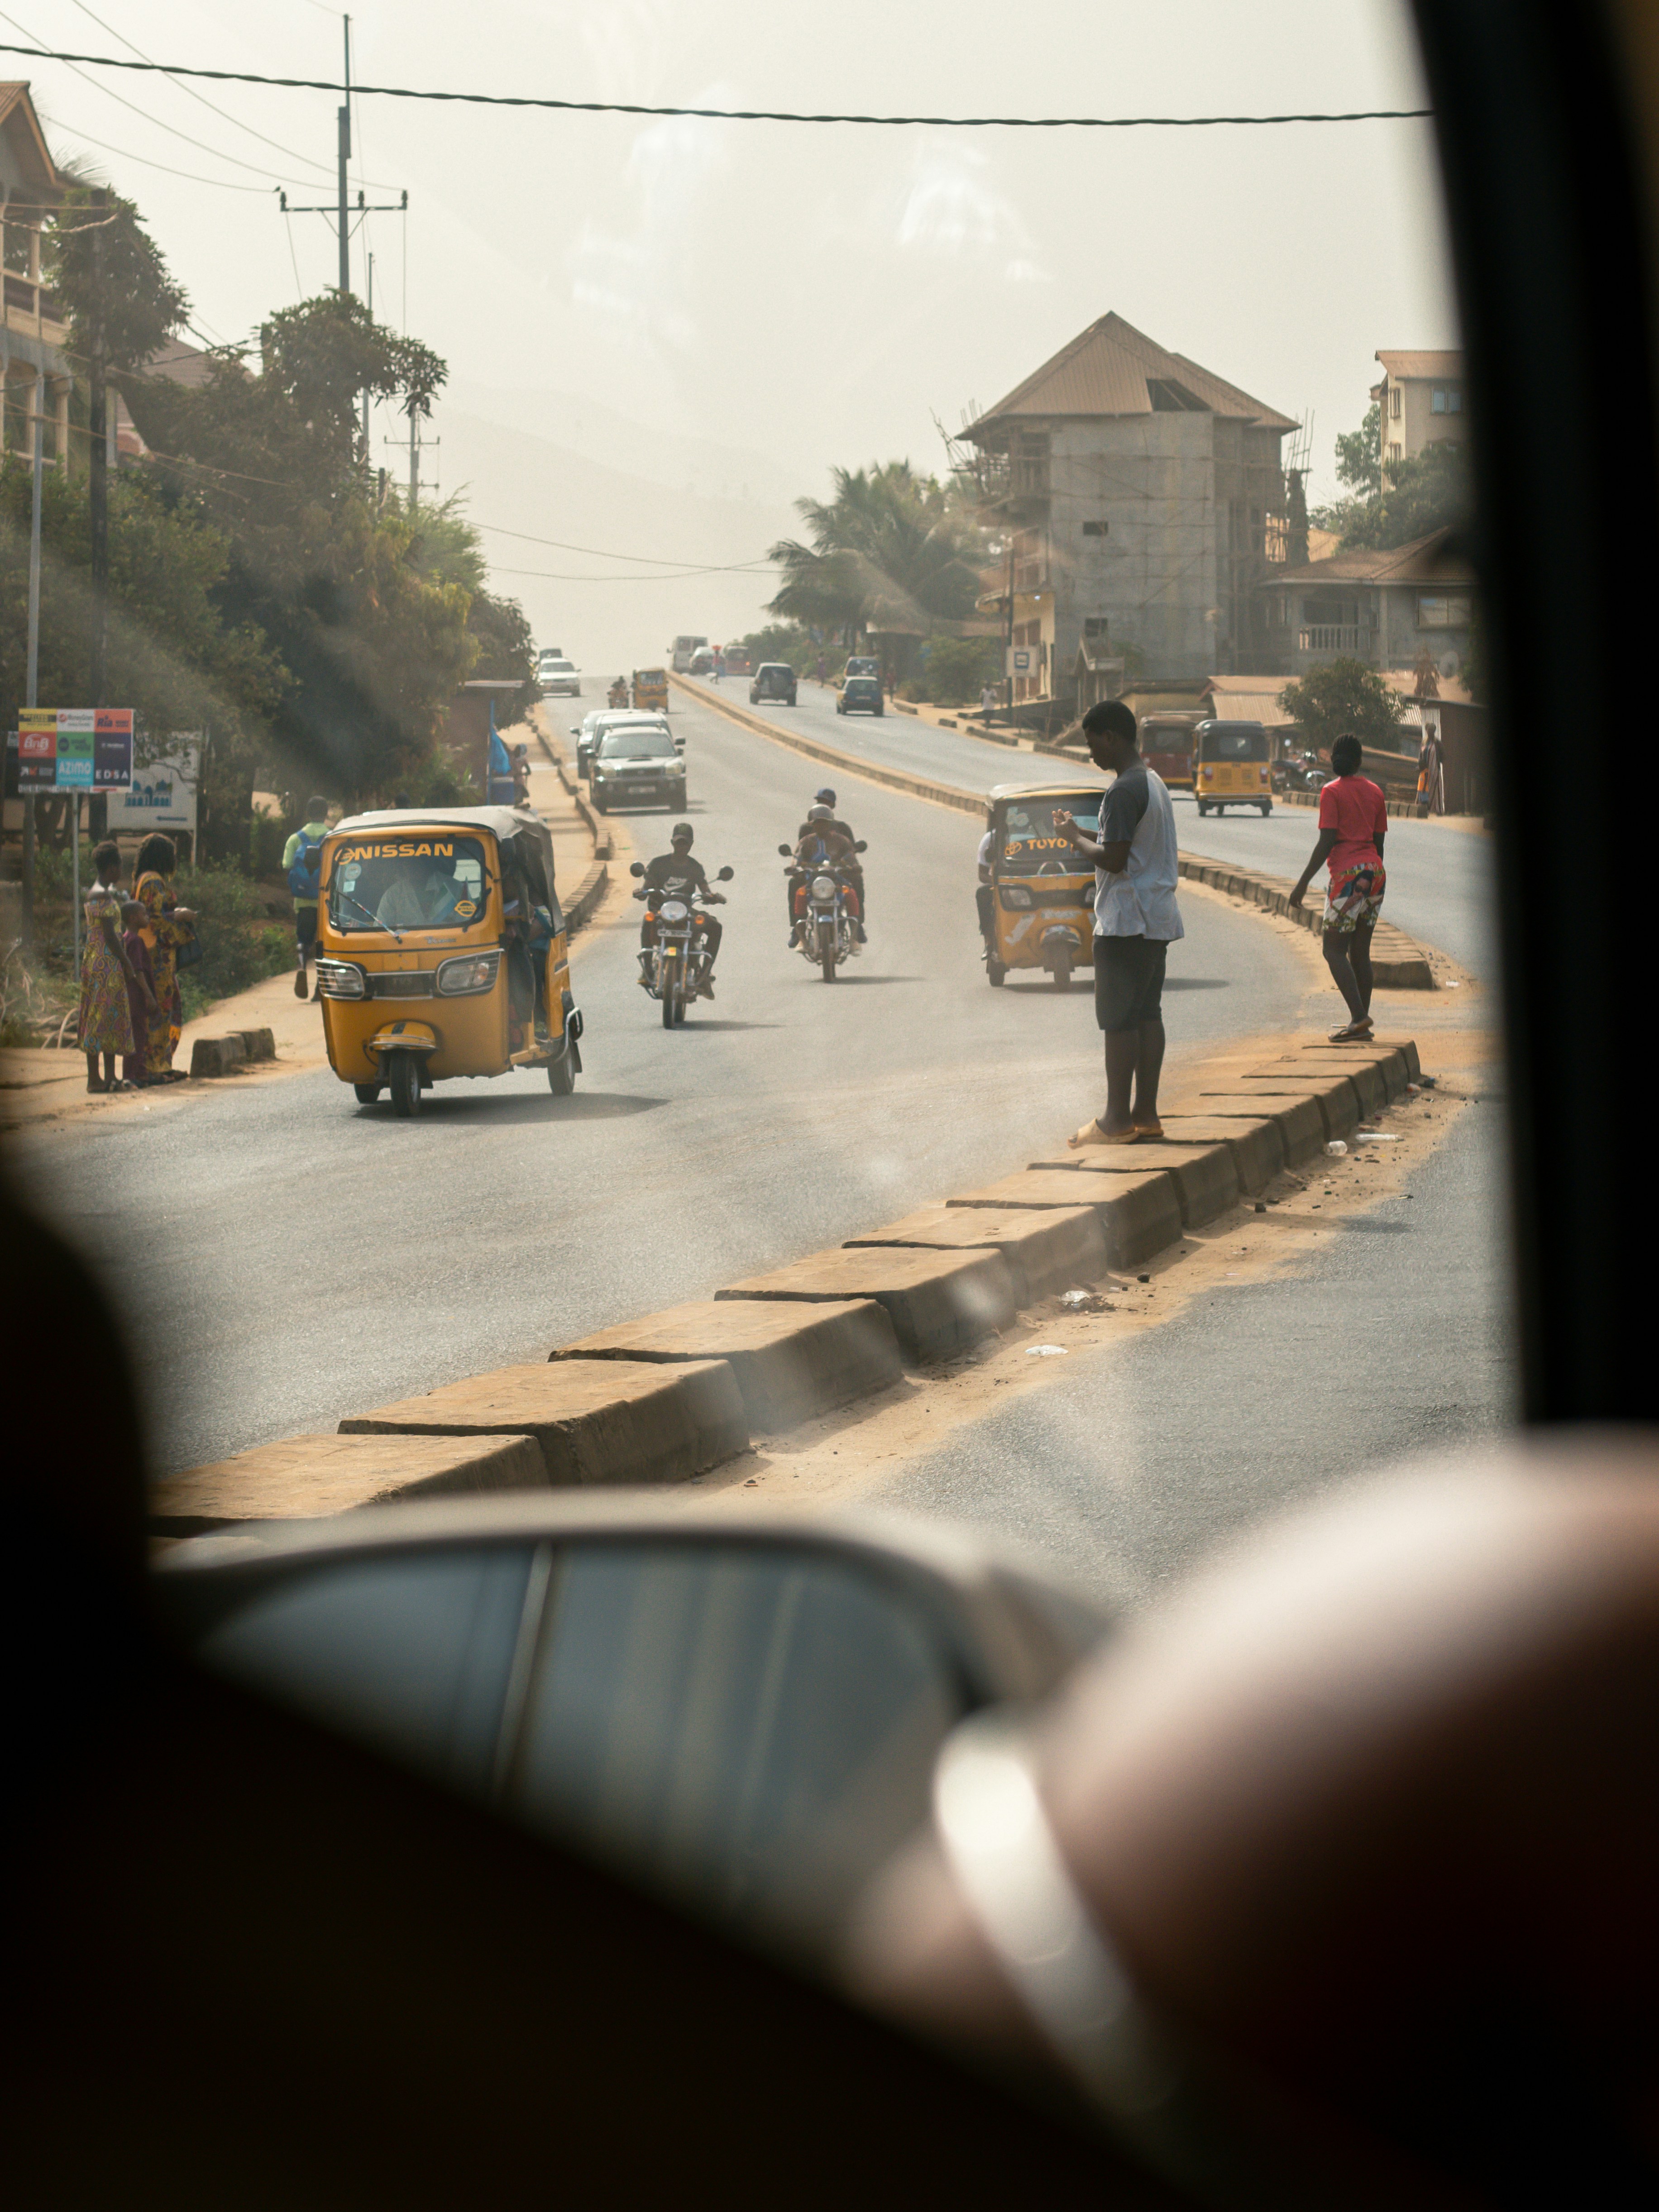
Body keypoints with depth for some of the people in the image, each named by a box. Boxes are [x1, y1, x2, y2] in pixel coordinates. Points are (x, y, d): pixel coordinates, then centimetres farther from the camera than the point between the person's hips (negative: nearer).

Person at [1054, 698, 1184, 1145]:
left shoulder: (1123, 793, -17)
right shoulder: (1154, 783, 15)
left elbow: (1114, 859, -21)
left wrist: (1074, 837, -6)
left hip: (1126, 923, -10)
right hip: (1158, 918, 10)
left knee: (1118, 1018, -6)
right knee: (1147, 1014, 11)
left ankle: (1117, 1120, -5)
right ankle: (1145, 1113, 13)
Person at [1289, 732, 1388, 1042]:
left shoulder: (1332, 792, -7)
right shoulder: (1375, 792, 11)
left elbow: (1326, 842, -12)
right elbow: (1379, 842, 15)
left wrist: (1303, 883, -8)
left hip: (1348, 874, -6)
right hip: (1375, 873, 6)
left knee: (1334, 950, -4)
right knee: (1360, 951, 12)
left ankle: (1359, 1017, -18)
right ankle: (1363, 1024, 11)